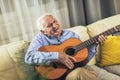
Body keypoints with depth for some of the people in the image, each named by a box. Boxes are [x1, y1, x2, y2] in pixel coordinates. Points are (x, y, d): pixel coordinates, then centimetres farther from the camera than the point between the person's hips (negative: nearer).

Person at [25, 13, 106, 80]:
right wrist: (57, 56, -21)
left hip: (80, 68, 4)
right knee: (79, 72, -34)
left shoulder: (71, 34, 15)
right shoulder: (40, 39, 3)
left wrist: (94, 44, 1)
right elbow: (29, 57, -17)